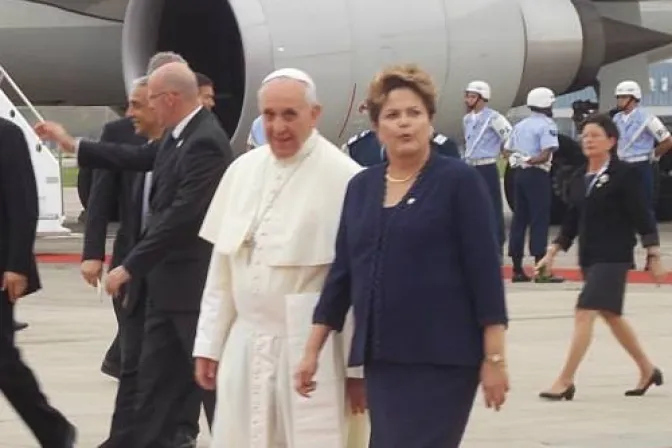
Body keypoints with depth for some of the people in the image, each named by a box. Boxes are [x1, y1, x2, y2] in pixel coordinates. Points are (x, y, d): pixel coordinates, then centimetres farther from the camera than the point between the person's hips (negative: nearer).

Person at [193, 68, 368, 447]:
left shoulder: (344, 179, -11)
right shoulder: (242, 170, 7)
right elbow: (222, 266, 13)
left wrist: (361, 365, -10)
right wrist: (210, 342, 12)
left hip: (312, 350, -6)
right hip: (246, 347, 6)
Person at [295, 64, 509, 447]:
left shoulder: (458, 181, -4)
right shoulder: (361, 187, 11)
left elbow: (485, 272, -7)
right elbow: (343, 272, 14)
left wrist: (494, 357, -12)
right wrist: (313, 349, 12)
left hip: (443, 357, -6)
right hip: (382, 357, 6)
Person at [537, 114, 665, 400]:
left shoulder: (625, 174, -10)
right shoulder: (581, 178, 9)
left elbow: (642, 218, -10)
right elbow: (572, 221, 15)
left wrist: (654, 257, -12)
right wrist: (552, 253, 11)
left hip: (614, 257, -8)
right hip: (589, 257, 8)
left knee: (584, 313, -15)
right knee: (611, 316, 18)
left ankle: (565, 381, -13)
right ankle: (647, 371, 34)